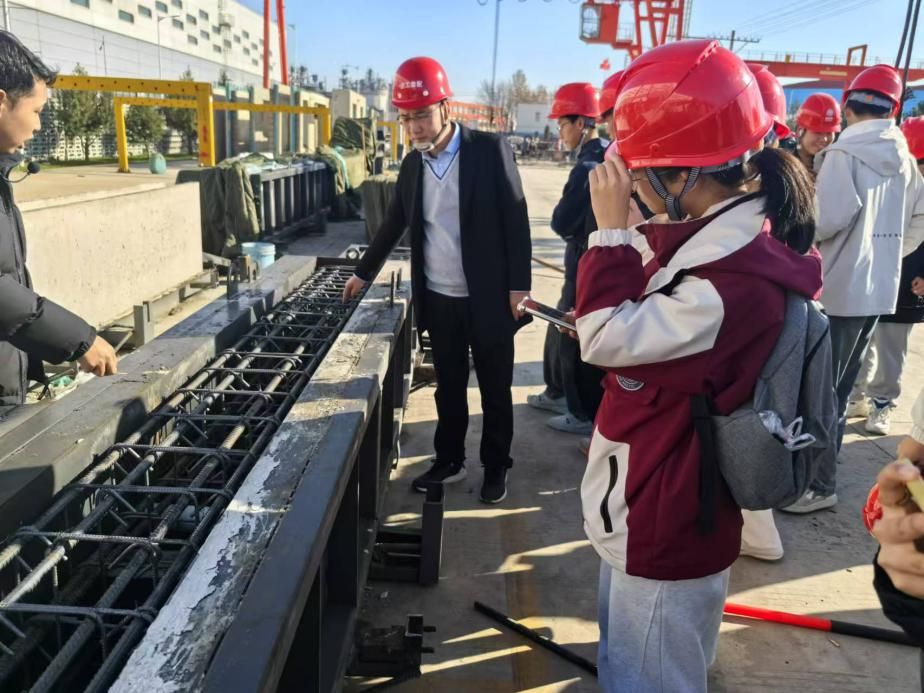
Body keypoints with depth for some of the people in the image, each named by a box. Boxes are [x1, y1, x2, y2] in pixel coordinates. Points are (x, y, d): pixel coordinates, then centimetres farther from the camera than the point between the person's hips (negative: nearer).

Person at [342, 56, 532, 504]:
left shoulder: (490, 149, -9)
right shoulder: (412, 164, 6)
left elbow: (516, 217, -9)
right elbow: (394, 223, 17)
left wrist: (519, 284, -13)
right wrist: (364, 272, 23)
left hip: (488, 299, -4)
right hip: (438, 300, 4)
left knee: (495, 390, 9)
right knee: (449, 388, 15)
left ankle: (496, 467, 26)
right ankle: (449, 461, 30)